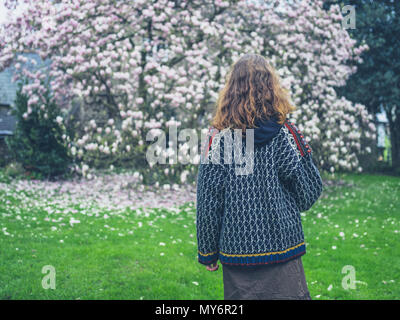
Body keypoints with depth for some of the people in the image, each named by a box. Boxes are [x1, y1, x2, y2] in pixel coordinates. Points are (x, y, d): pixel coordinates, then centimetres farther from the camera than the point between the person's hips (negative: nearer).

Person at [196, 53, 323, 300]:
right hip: (283, 244, -1)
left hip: (236, 251, 1)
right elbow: (311, 192, -4)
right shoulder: (285, 132, -7)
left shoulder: (218, 136, -6)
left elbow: (208, 202, -4)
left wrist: (207, 251, 7)